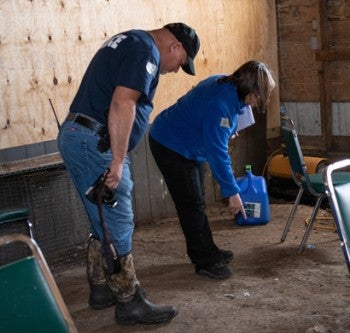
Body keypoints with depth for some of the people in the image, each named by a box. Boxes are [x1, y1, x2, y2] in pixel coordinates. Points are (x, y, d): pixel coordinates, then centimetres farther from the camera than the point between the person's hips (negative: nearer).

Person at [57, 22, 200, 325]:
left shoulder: (130, 42, 21)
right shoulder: (147, 51, -11)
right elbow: (122, 105, -23)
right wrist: (118, 161, -22)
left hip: (77, 136, 10)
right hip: (95, 142, -10)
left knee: (104, 223, 18)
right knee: (117, 226, -3)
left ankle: (101, 290, 28)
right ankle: (130, 304, 5)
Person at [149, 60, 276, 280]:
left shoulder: (227, 85, -5)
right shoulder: (220, 104, -33)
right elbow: (217, 152, -31)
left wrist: (227, 132, 9)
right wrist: (232, 192, -26)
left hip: (188, 147, 10)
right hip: (171, 147, -10)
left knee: (196, 201, 17)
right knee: (192, 204, -6)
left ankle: (206, 251, 28)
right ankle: (205, 262, 2)